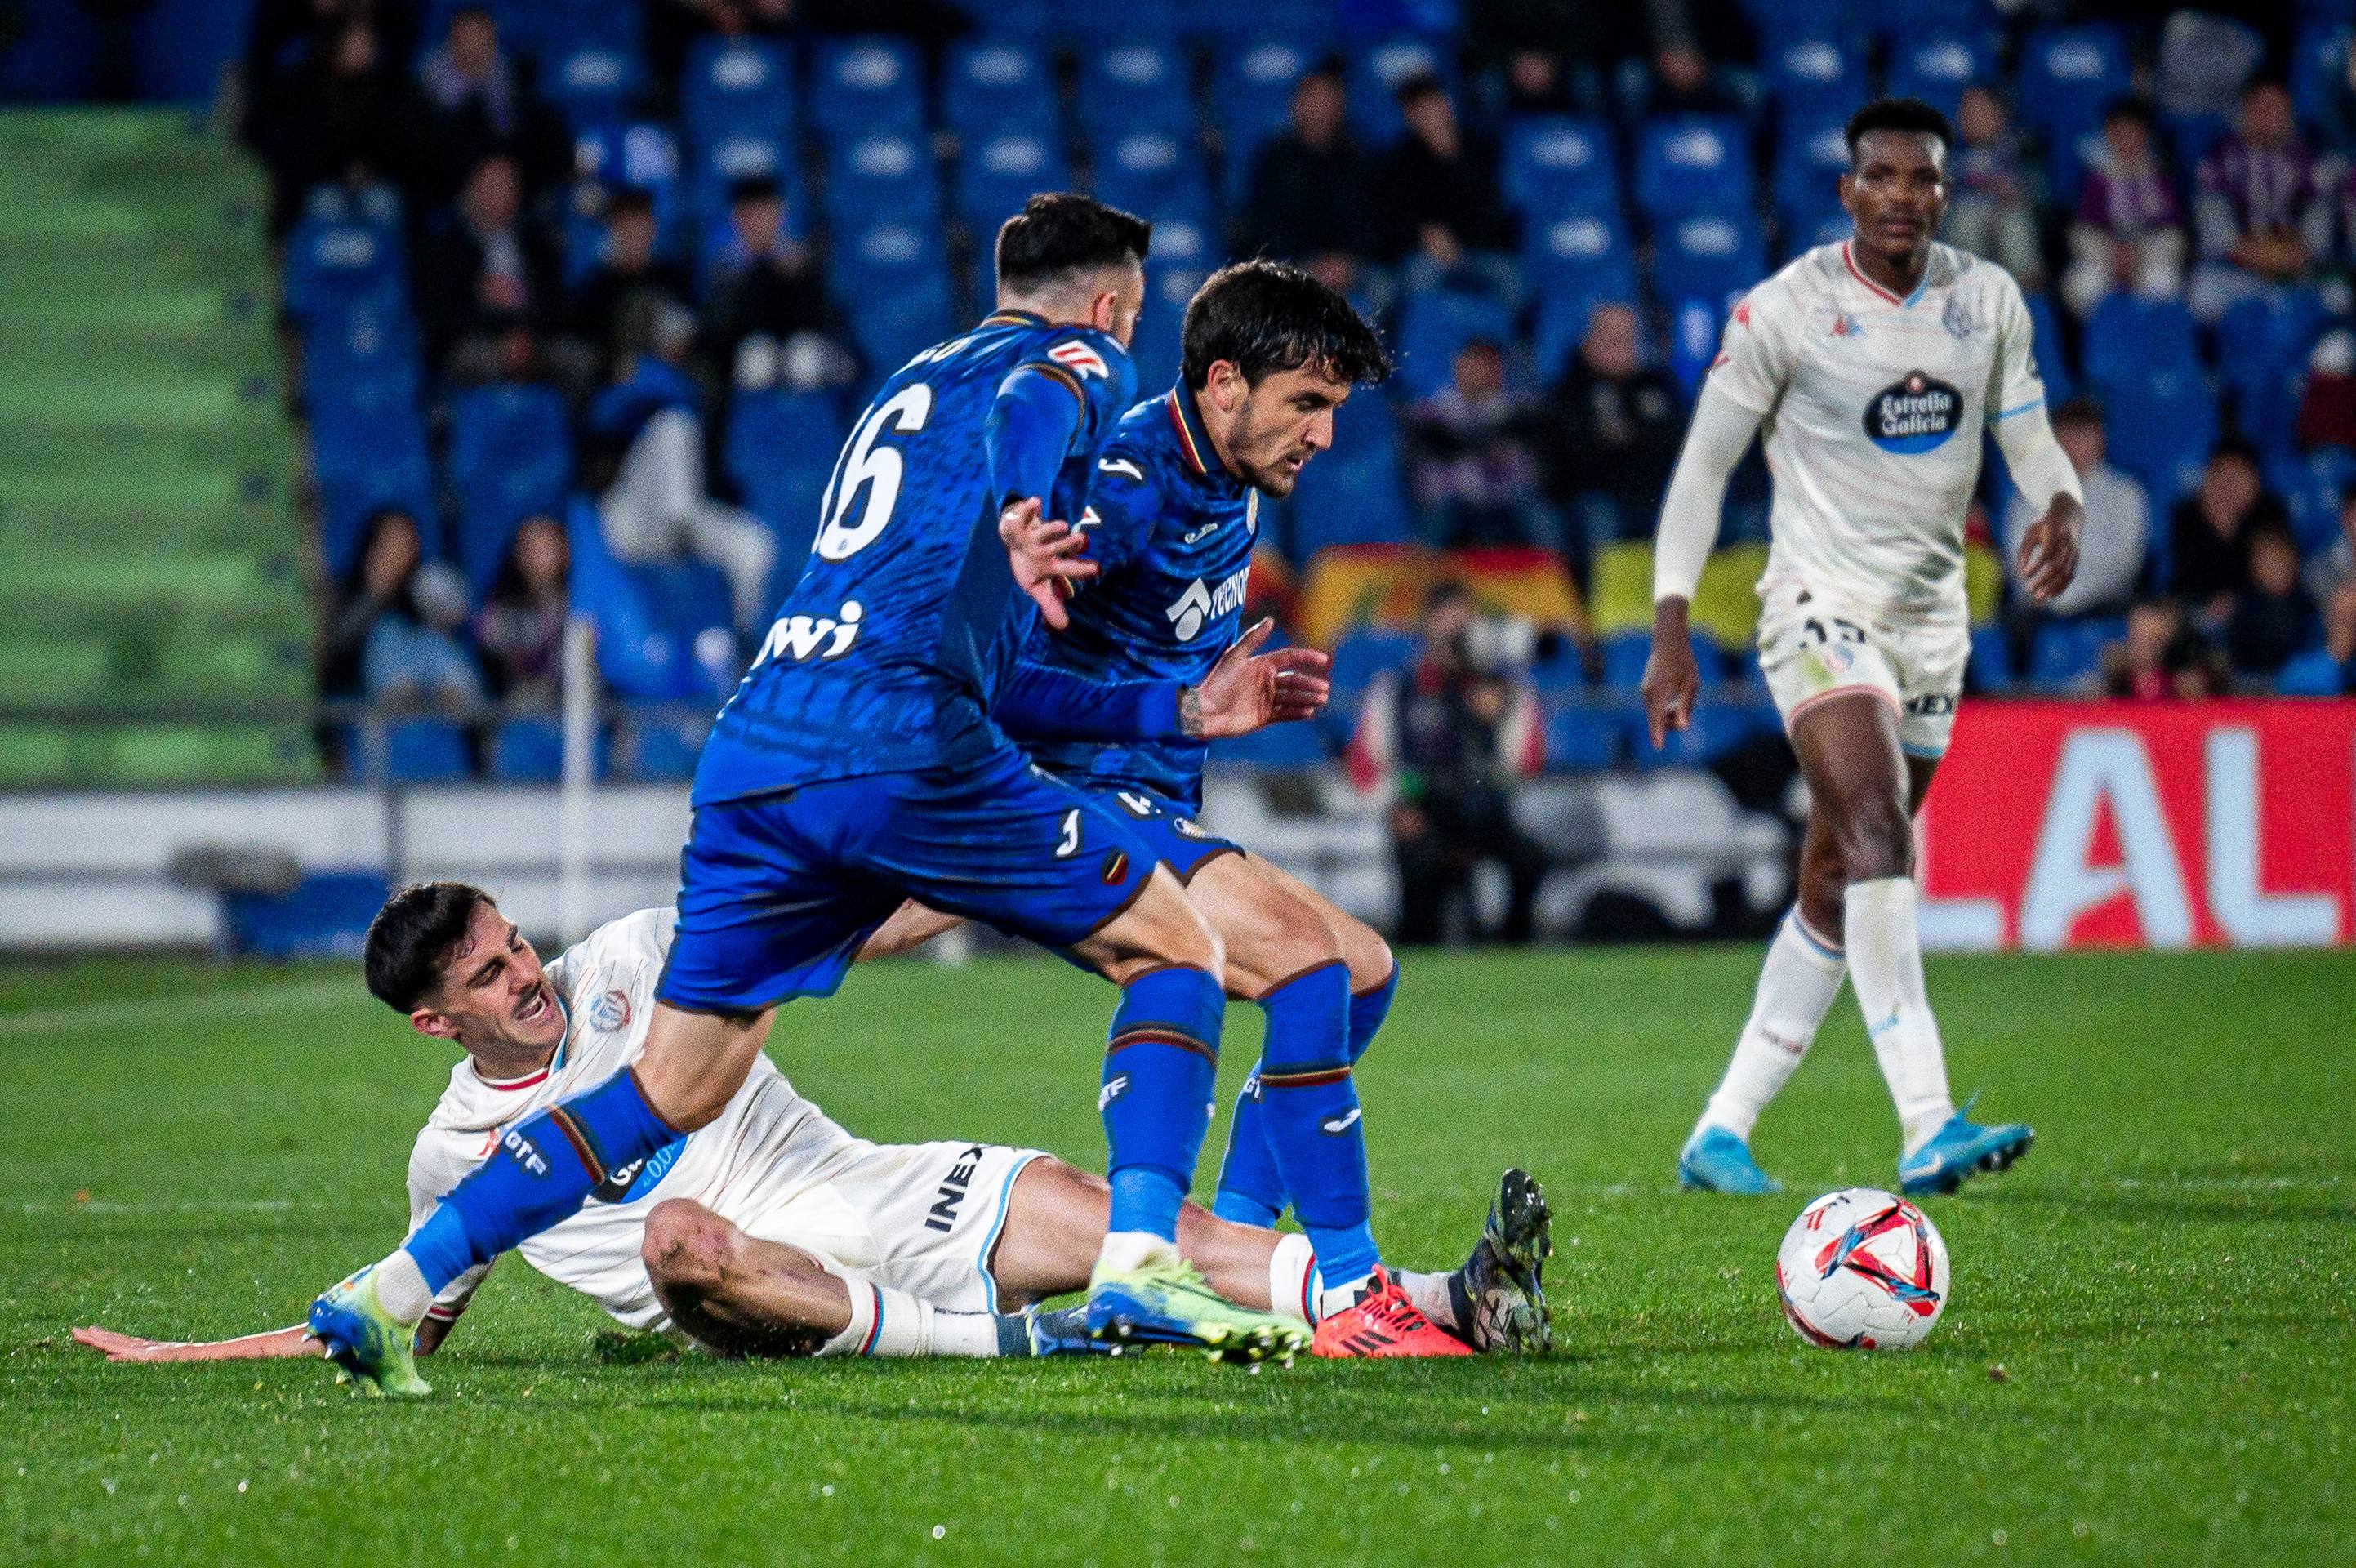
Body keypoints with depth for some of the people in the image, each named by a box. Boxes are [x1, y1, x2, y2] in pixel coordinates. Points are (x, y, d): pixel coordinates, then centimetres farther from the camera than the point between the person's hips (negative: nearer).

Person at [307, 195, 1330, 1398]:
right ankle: (1138, 1264, -10)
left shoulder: (911, 380, 35)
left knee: (673, 1092, 11)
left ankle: (395, 1287, 2)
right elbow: (1026, 412, -15)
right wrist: (1015, 516, -33)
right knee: (1175, 948, 7)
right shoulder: (1079, 358, 13)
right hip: (901, 742, -7)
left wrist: (1179, 712, 39)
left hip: (750, 753, 7)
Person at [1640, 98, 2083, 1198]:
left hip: (1933, 618, 6)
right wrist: (1671, 629, -9)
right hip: (1821, 604, -6)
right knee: (1878, 839, -25)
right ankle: (1927, 1130, -33)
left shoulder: (1988, 301, 5)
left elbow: (2028, 437, 12)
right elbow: (1704, 463, -3)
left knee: (1836, 891, 8)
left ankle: (1720, 1134, 18)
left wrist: (2059, 508, -12)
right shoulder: (1787, 309, -8)